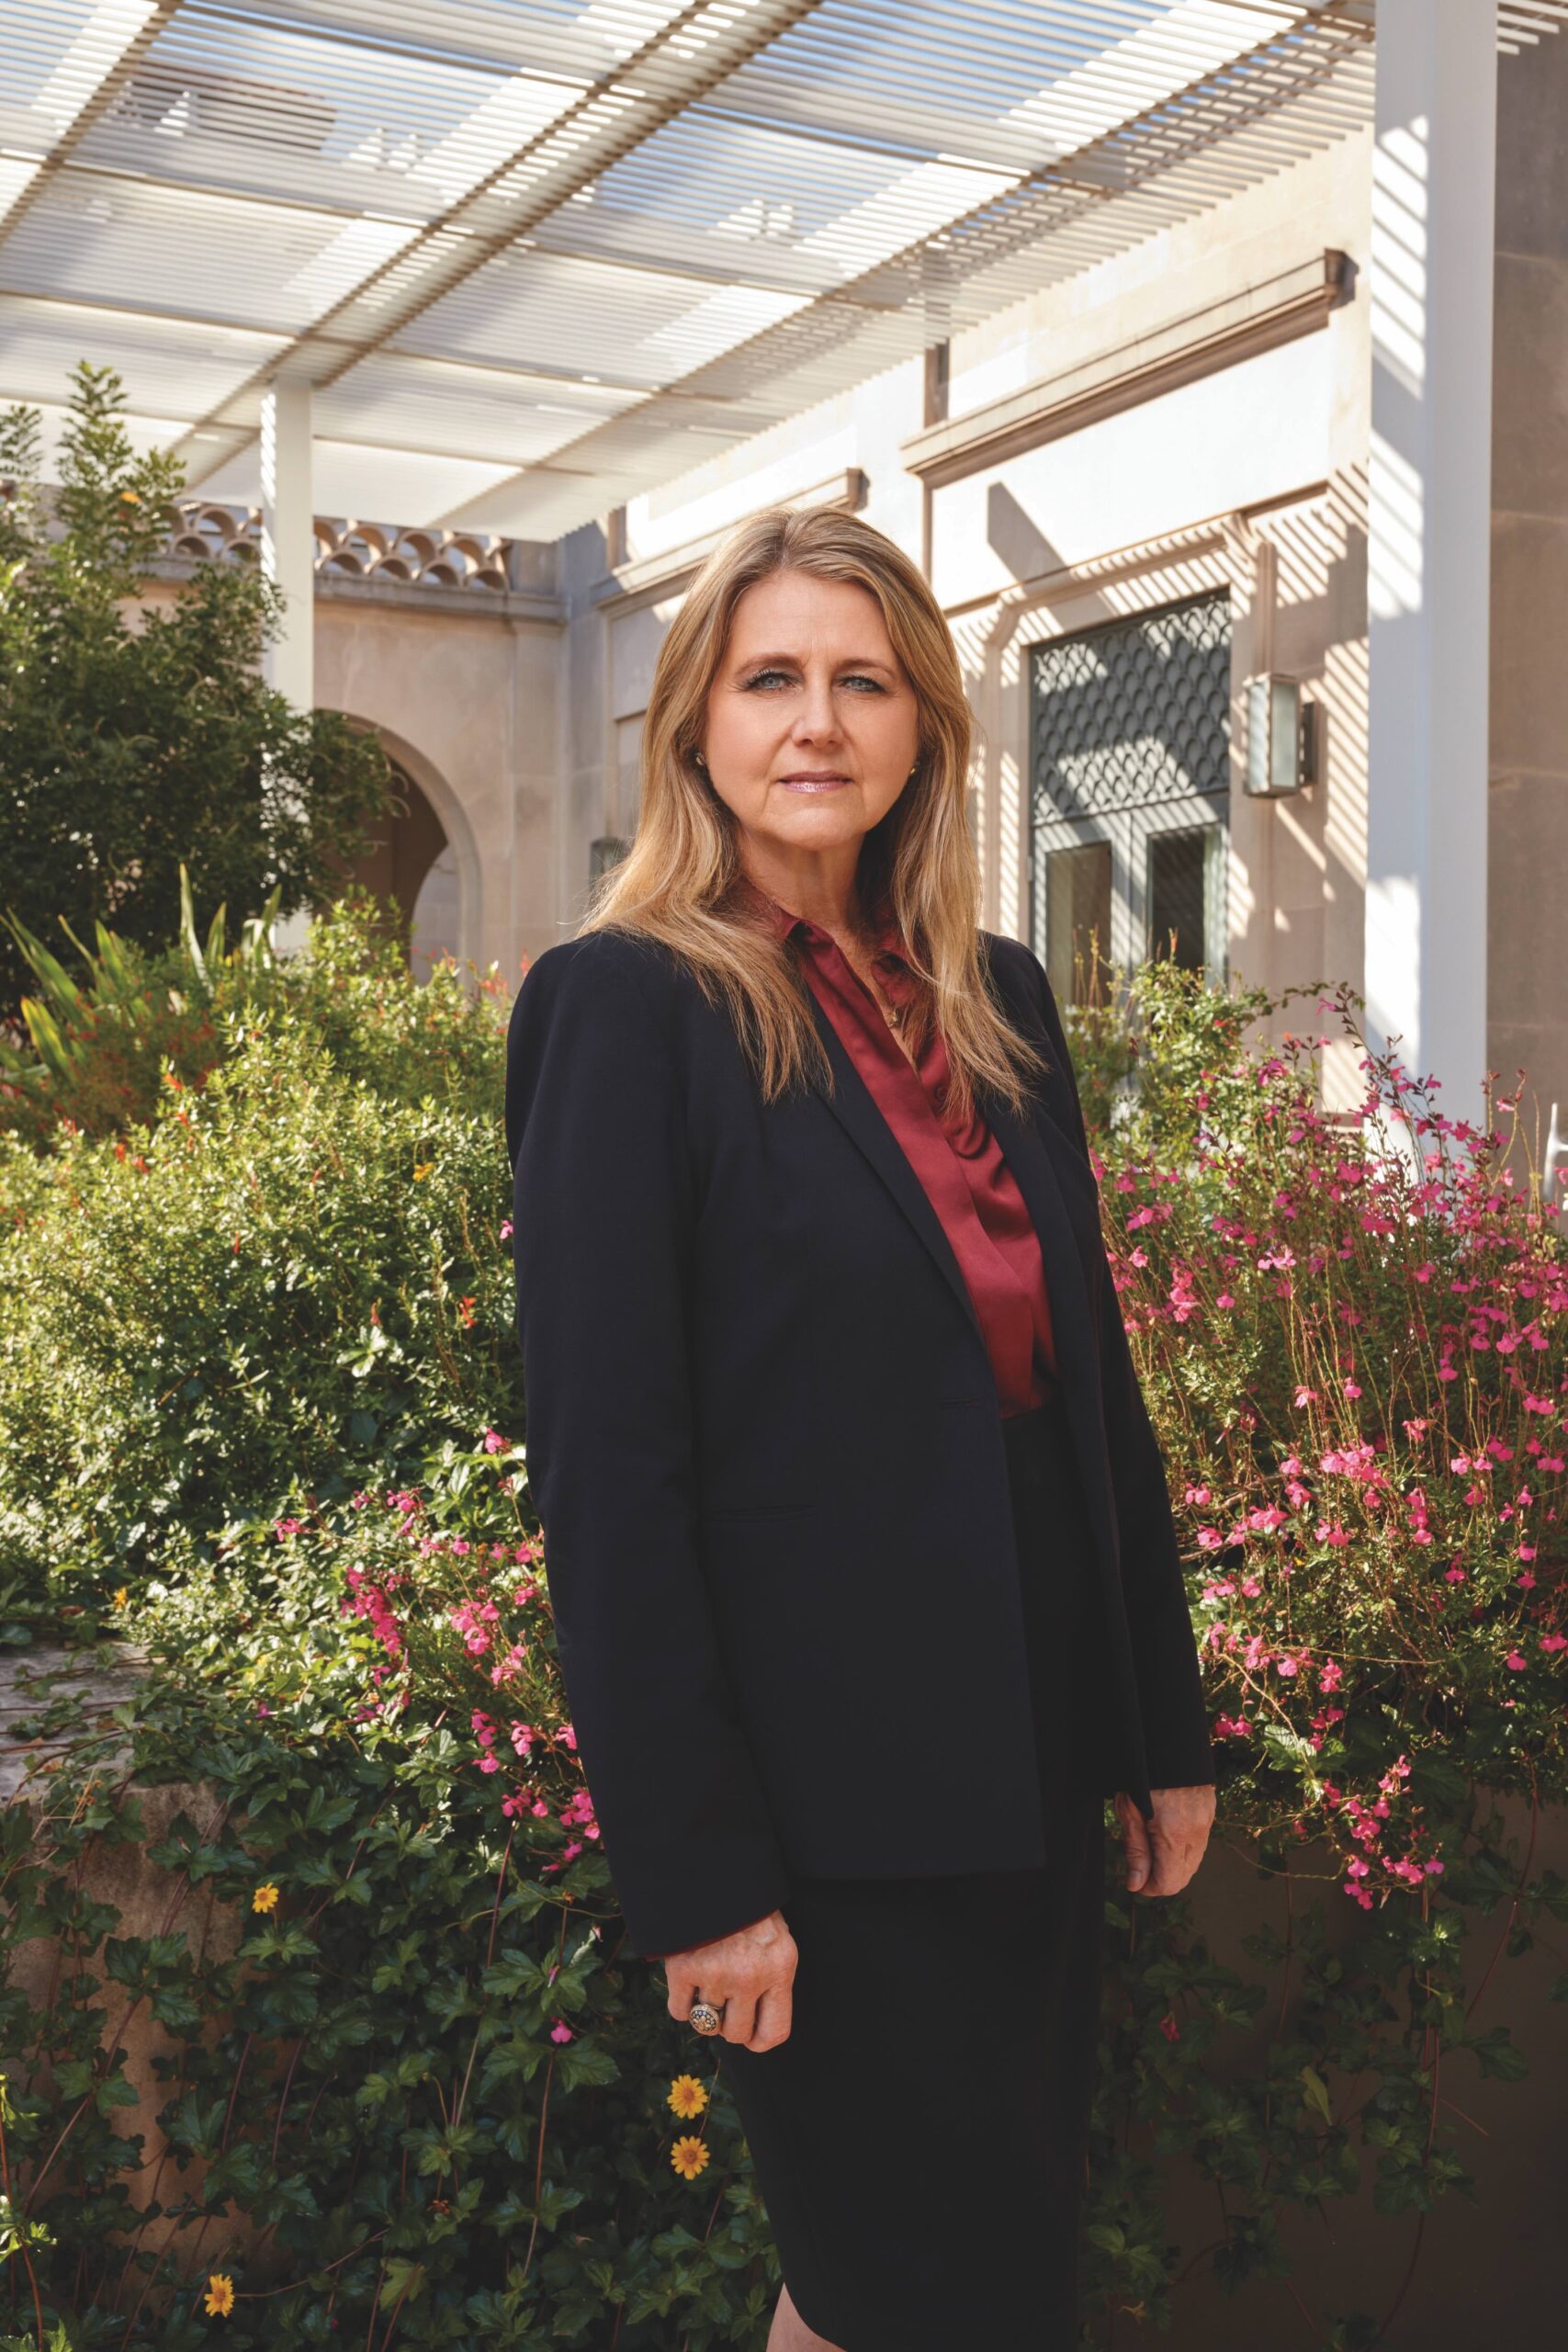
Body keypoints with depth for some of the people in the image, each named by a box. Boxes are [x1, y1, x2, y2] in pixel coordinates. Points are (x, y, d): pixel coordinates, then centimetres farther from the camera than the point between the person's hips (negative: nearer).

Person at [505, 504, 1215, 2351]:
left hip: (1035, 1765, 6)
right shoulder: (627, 1006, -10)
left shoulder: (997, 998, 9)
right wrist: (692, 1871, -16)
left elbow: (1092, 1381, 12)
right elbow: (603, 1465, -14)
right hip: (825, 1799, -6)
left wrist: (1164, 1727, 12)